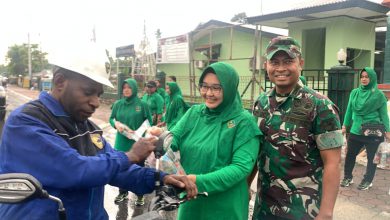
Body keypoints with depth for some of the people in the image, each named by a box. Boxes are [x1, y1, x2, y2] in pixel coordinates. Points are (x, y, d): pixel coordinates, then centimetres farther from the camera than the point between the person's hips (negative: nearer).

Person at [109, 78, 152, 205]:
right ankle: (123, 193, 34)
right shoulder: (118, 104, 3)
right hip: (121, 142, 3)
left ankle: (140, 195, 23)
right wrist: (116, 123, -12)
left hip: (138, 143, -3)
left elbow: (149, 122, -2)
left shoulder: (142, 104, -6)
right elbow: (111, 118, 10)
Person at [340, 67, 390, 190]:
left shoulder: (379, 95, -4)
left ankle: (367, 181, 24)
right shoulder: (354, 92, 5)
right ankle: (348, 177, 25)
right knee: (350, 155, 8)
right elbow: (349, 110, 11)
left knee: (372, 158, 9)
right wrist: (345, 125, 11)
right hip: (355, 131, 3)